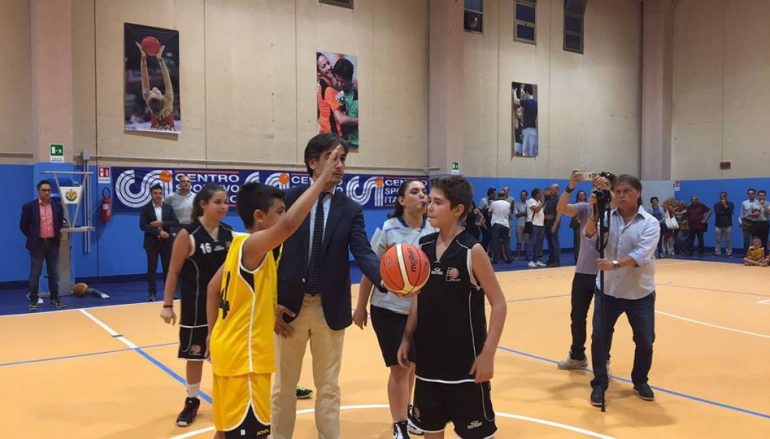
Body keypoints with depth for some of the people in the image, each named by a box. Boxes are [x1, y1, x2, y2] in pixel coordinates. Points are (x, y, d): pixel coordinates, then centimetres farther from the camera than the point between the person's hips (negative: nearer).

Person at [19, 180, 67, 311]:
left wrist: (62, 224, -2)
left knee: (54, 273, 7)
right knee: (35, 274, 1)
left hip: (53, 243, 3)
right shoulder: (29, 206, -4)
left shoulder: (58, 206, 5)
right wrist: (32, 238, 2)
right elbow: (23, 225, 2)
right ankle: (33, 301, 8)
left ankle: (54, 299, 15)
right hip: (37, 244, -3)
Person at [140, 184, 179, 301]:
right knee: (151, 268, 3)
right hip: (152, 242, -2)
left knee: (168, 267, 5)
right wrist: (159, 232, -17)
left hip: (167, 241, 2)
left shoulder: (168, 208, 6)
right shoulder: (145, 208, -1)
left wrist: (161, 223, -15)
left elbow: (176, 223, -2)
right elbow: (143, 225, -10)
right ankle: (151, 292, 10)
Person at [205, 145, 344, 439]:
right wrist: (321, 180, -32)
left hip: (230, 350, 10)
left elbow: (213, 288, 16)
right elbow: (290, 224, -38)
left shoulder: (240, 246, 8)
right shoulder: (252, 246, -19)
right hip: (243, 357, -10)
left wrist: (213, 333, 20)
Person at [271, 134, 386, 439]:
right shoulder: (287, 199, -4)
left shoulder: (351, 210, 0)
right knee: (284, 385, 15)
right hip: (289, 306, -1)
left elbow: (363, 253, -13)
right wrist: (271, 302, -10)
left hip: (330, 308, 1)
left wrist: (384, 279, -34)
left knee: (329, 387, 14)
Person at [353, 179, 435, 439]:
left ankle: (406, 414, 38)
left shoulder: (433, 232, -3)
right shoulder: (387, 230, -10)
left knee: (412, 365, 17)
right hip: (389, 308, -3)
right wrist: (361, 307, -4)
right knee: (399, 368, 0)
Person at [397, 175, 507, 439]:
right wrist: (407, 338, 8)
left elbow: (498, 304, -11)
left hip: (465, 360, -5)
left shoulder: (472, 251, -14)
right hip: (428, 357, 5)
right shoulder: (423, 246, 2)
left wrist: (488, 353, -15)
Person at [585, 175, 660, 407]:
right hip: (607, 290, 1)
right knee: (599, 337, -2)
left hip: (640, 293, -1)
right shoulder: (607, 217, 1)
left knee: (645, 341, 8)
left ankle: (640, 381, 33)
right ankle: (599, 384, 14)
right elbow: (591, 237, -15)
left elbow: (641, 255, -22)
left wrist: (615, 264, -37)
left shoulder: (650, 223, -8)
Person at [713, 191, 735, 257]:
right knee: (718, 240, 2)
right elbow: (717, 213, -7)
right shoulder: (716, 204, 8)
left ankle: (729, 252, 5)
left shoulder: (730, 204, 6)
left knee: (728, 240, -1)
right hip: (718, 224, 1)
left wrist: (725, 205, -8)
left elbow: (729, 212, -9)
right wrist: (726, 213, -4)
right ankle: (717, 252, 6)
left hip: (728, 224, -1)